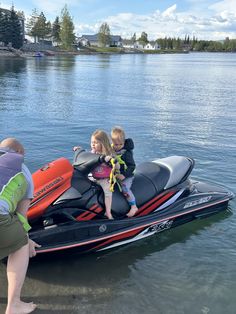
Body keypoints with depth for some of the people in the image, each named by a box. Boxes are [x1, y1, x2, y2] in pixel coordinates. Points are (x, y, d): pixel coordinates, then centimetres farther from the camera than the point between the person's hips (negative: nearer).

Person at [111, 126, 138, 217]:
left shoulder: (126, 153, -18)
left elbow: (132, 166, -18)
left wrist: (124, 175, -26)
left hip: (126, 176, -7)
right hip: (114, 174, 7)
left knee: (125, 189, -25)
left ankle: (134, 207, -13)